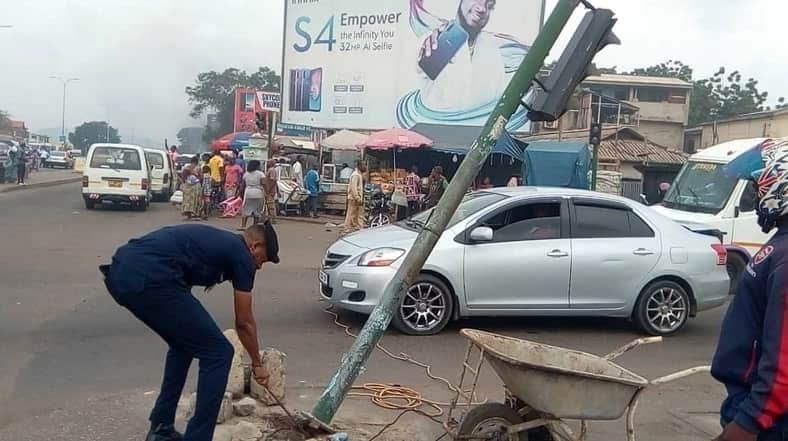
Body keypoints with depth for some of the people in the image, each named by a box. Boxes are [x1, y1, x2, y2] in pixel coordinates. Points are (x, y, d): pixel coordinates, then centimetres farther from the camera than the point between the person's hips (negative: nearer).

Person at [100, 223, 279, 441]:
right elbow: (244, 323, 16)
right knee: (218, 354, 3)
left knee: (184, 342, 29)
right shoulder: (242, 255, 9)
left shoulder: (219, 241, 31)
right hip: (149, 278, -10)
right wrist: (257, 363, 30)